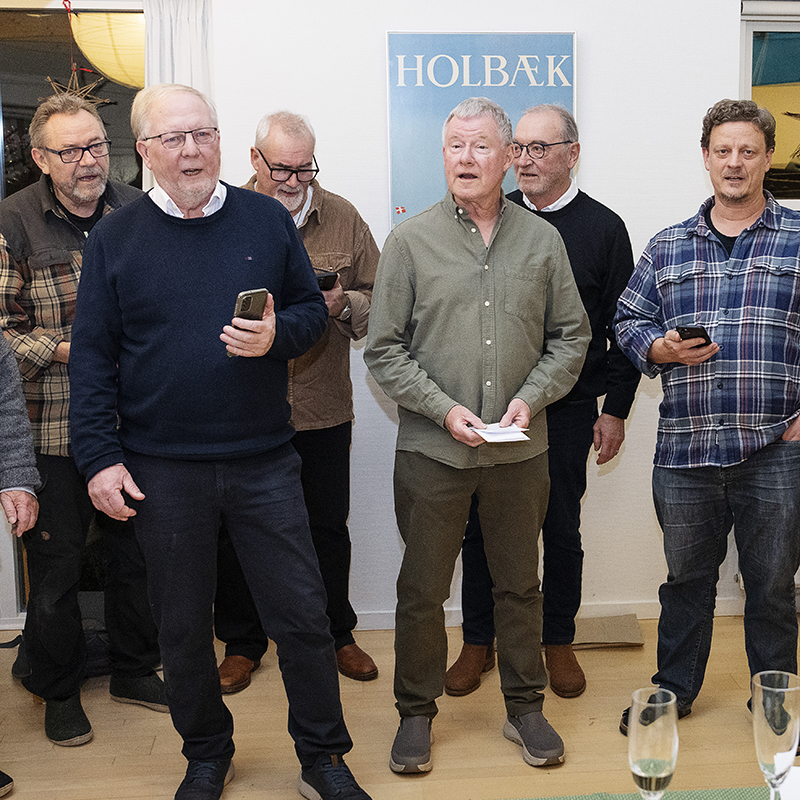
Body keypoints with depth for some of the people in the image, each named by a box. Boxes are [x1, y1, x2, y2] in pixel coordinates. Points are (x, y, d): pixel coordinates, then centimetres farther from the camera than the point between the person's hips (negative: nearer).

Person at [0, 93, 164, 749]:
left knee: (136, 553, 15)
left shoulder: (139, 211, 4)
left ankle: (135, 670, 36)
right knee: (55, 565, 7)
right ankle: (60, 693, 28)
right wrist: (61, 349, -18)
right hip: (54, 429, -3)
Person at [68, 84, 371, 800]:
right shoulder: (115, 238, 1)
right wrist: (100, 456, -6)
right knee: (182, 627, 12)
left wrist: (277, 335, -13)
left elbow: (312, 309, 9)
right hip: (162, 470, 0)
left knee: (303, 614, 5)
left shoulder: (268, 220, 4)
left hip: (264, 461, 1)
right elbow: (94, 357, 1)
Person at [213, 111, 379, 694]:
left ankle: (336, 633, 33)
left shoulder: (341, 218, 4)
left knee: (328, 529, 13)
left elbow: (380, 298, 7)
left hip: (324, 410, 1)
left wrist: (342, 304, -14)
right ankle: (242, 642, 29)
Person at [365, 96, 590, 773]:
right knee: (422, 589, 9)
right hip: (431, 450, -1)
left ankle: (525, 706, 32)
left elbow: (571, 337, 8)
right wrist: (444, 410, -13)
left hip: (521, 450, 2)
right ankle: (416, 712, 27)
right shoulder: (410, 241, -2)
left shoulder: (543, 241, 5)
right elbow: (385, 349, -3)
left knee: (520, 584, 14)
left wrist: (530, 398, -7)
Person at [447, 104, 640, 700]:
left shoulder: (603, 228, 1)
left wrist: (616, 410, 1)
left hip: (568, 411, -1)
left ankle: (559, 642, 26)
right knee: (482, 526, 7)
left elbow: (622, 328, 3)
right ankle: (479, 642, 23)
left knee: (561, 529, 9)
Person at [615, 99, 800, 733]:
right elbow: (628, 322, 14)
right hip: (685, 449, 2)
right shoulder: (667, 248, 11)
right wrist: (660, 347, -7)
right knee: (686, 579, 15)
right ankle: (673, 691, 31)